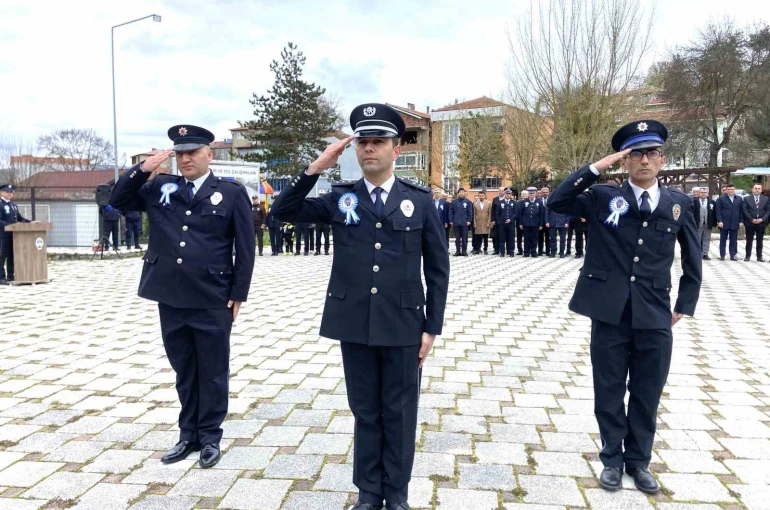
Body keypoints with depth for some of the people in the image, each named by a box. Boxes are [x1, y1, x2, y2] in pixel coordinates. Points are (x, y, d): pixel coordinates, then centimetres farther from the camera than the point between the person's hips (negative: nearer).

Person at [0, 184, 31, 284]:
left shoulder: (14, 205, 18)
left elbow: (20, 218, 19)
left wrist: (30, 222, 4)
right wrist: (11, 225, -28)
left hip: (13, 234, 7)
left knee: (12, 255, 10)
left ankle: (10, 276, 17)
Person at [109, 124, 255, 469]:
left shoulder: (232, 192, -2)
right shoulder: (160, 187, 8)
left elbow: (245, 248, -3)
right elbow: (118, 200, 9)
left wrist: (238, 295, -6)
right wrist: (142, 169, -5)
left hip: (213, 301, -3)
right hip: (171, 299, 4)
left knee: (212, 372, 8)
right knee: (183, 370, 15)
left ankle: (210, 437, 22)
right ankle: (189, 434, 29)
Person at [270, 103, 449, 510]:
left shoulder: (420, 200, 0)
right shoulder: (340, 198, 3)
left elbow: (437, 268, 1)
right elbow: (283, 211, -2)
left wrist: (432, 327, -3)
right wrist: (316, 167, -13)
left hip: (403, 326, -1)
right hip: (354, 324, 1)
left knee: (399, 412, 10)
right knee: (365, 411, 13)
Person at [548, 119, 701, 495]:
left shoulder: (679, 204, 5)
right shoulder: (602, 197, 0)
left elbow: (692, 261, 14)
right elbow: (556, 202, -13)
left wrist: (684, 306, 10)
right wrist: (596, 168, -16)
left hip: (655, 317, 2)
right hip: (610, 315, -1)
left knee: (647, 395, 12)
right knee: (609, 393, 10)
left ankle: (639, 461, 30)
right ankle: (612, 459, 27)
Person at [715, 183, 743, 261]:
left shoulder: (739, 199, 11)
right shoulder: (721, 199, 1)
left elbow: (741, 211, 11)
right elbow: (718, 211, -4)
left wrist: (741, 221, 4)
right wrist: (719, 221, -12)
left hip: (735, 224, 3)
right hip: (724, 223, -3)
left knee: (733, 240, 4)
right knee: (723, 240, 4)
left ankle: (733, 255, 8)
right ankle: (722, 255, 8)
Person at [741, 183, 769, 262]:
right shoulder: (747, 199, 2)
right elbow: (745, 210, -4)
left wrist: (762, 219, -10)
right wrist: (752, 219, -13)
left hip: (761, 223, 1)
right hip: (750, 223, -1)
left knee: (759, 241, 6)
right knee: (749, 241, 3)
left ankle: (759, 256, 11)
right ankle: (748, 256, 8)